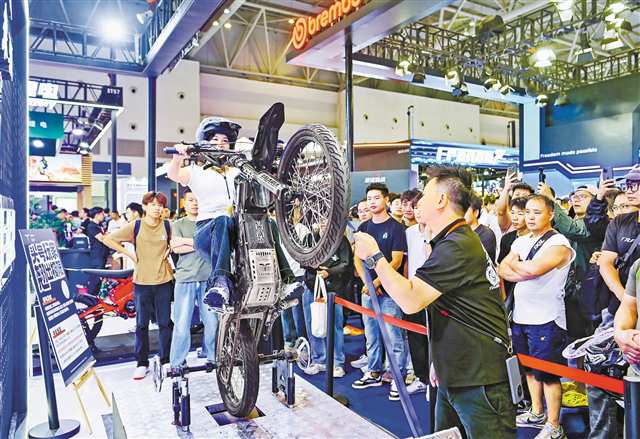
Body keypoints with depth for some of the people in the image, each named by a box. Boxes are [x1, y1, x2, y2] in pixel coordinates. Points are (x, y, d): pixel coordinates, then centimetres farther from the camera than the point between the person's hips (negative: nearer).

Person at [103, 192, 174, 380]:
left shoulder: (167, 226, 4)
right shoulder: (135, 226, -2)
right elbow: (108, 239, 0)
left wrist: (169, 250, 3)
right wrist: (129, 253, -5)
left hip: (164, 280, 1)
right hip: (142, 281, -1)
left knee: (165, 323, 7)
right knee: (142, 324, 7)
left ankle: (166, 361, 20)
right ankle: (142, 363, 18)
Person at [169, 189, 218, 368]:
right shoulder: (178, 224, 11)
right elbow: (176, 249, -4)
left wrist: (186, 241, -7)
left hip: (208, 278, 1)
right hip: (185, 279, -1)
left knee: (212, 321, 4)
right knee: (182, 323, -1)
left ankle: (213, 357, 21)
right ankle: (177, 363, 11)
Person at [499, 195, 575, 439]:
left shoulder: (559, 243, -12)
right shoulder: (520, 241, 11)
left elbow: (534, 268, -26)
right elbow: (503, 270, 3)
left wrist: (514, 263, -7)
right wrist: (525, 272, -14)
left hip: (546, 319, -7)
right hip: (520, 316, 7)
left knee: (548, 373, 2)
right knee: (529, 368, 18)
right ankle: (536, 413, 35)